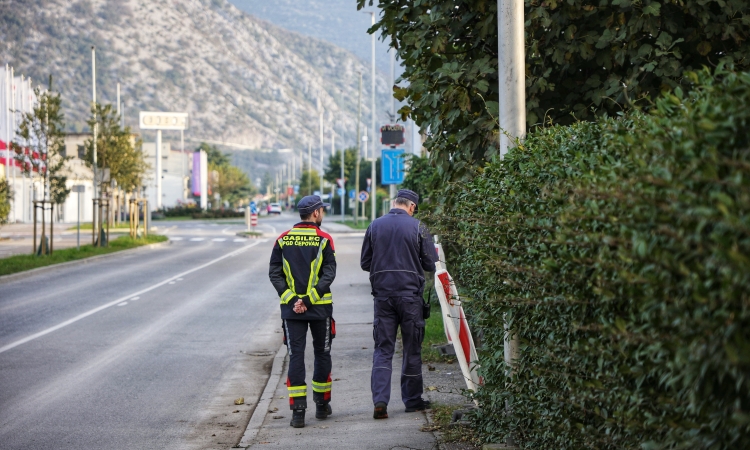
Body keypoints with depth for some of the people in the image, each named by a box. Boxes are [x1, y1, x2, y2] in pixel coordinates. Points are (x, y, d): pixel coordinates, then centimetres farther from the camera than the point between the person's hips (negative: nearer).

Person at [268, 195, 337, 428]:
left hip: (291, 308, 2)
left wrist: (292, 299, -6)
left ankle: (298, 411, -7)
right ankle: (322, 405, 24)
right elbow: (329, 273, -12)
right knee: (322, 355, 15)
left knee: (296, 357, 1)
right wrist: (309, 299, -13)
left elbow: (274, 274, -1)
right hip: (320, 308, -2)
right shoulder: (324, 239, -4)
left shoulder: (283, 240, 4)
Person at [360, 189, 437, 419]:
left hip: (382, 294, 2)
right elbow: (430, 263, -1)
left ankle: (380, 400, -11)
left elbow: (365, 263, 8)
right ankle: (412, 400, 17)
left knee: (383, 349, 3)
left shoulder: (375, 226, 3)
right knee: (412, 349, 10)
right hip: (410, 294, -2)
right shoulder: (417, 227, -5)